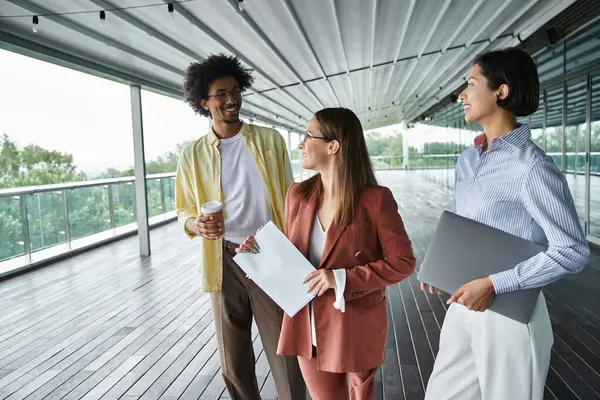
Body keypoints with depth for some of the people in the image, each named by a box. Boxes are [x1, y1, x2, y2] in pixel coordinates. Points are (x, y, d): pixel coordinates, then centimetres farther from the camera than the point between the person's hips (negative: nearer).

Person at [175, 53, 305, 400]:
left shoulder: (270, 141, 1)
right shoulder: (193, 155, 3)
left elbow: (289, 200, 4)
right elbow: (184, 211, 10)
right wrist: (197, 224, -14)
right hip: (225, 261, 2)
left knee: (285, 352, 5)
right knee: (233, 358, 14)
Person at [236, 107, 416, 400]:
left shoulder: (375, 199, -16)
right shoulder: (298, 195, -1)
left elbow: (403, 263, -13)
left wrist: (342, 279, -21)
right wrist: (261, 251, -10)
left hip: (356, 325, -3)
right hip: (307, 324, 4)